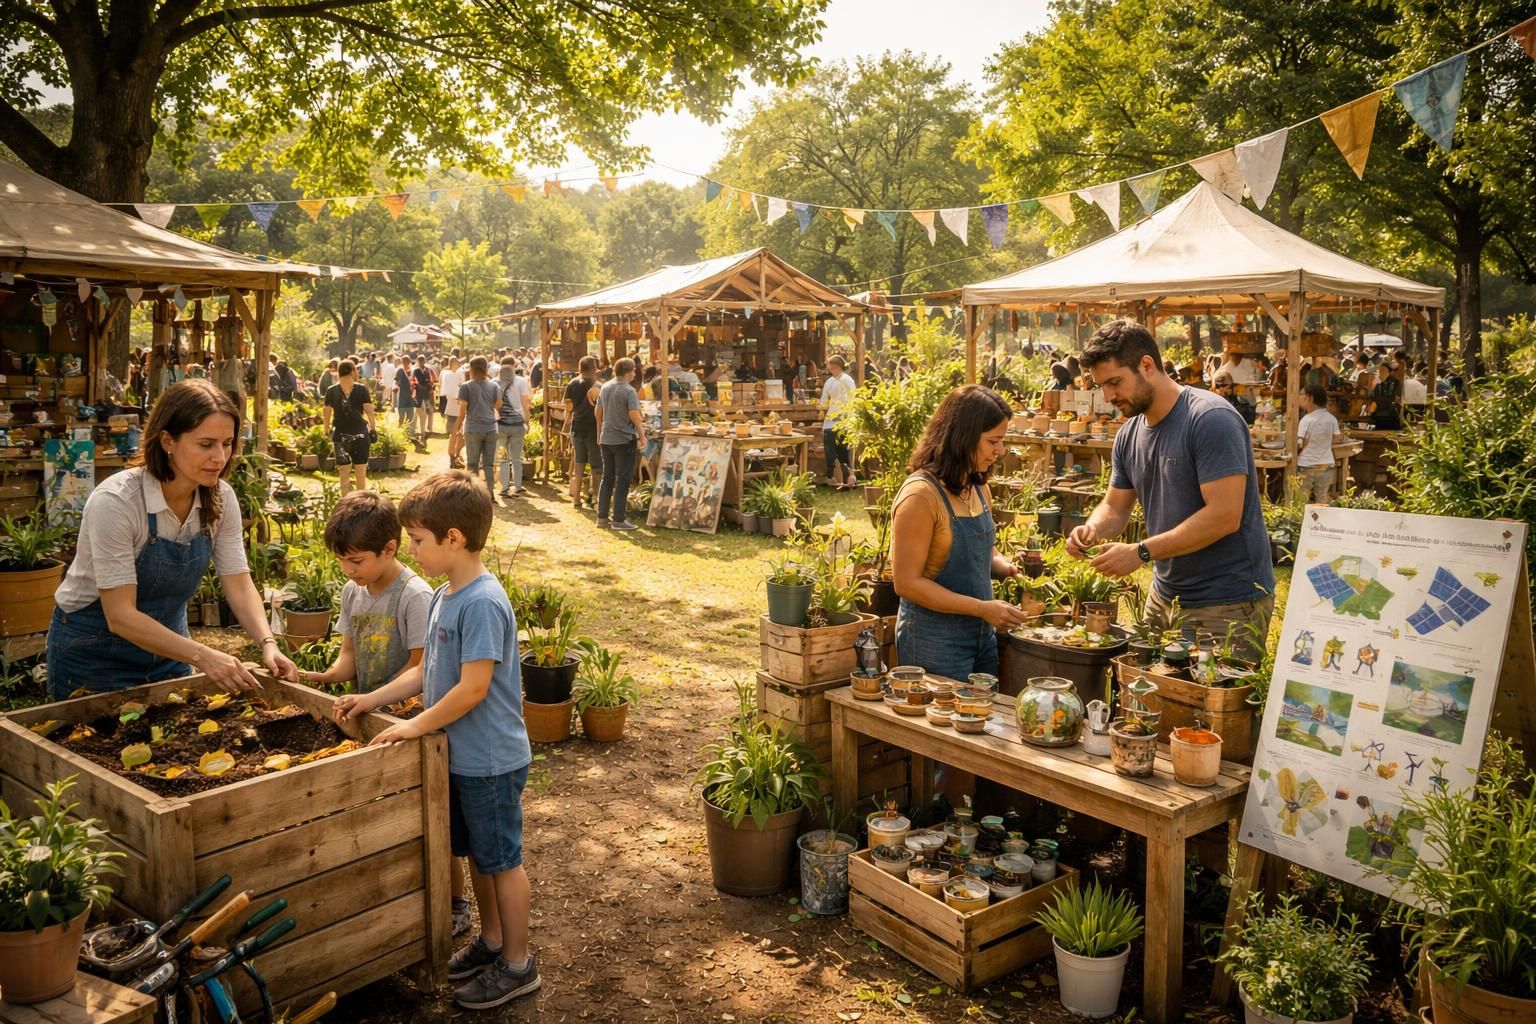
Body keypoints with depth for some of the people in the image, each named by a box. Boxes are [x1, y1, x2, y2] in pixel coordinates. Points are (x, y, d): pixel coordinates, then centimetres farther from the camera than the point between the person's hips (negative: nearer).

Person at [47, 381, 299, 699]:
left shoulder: (220, 499, -13)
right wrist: (202, 656, -42)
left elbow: (239, 586, -12)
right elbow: (120, 615, -31)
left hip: (166, 642, 5)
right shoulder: (115, 501, -29)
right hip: (94, 651, -5)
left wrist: (268, 643, -30)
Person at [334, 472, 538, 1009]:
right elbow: (427, 671, 12)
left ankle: (517, 964, 23)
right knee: (475, 853, 22)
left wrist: (415, 726, -18)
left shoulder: (482, 603, -25)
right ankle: (492, 939, 41)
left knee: (501, 860, 6)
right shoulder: (443, 597, 5)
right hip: (459, 756, 9)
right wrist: (370, 700, 5)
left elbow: (473, 688, -27)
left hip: (490, 761, -9)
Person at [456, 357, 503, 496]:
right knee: (489, 464, 7)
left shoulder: (466, 386, -3)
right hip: (491, 428, 3)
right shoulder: (494, 386, 6)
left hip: (473, 429, -3)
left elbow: (462, 412, -4)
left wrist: (458, 430, 1)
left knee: (473, 464, 5)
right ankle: (490, 492, 7)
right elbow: (499, 407, 8)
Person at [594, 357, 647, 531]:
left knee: (607, 478, 14)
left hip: (606, 439, 7)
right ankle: (618, 519, -1)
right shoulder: (629, 391, -14)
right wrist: (642, 436, -15)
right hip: (624, 439, -7)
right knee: (622, 480, -1)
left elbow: (597, 413, 15)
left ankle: (602, 517, 16)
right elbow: (634, 414, -22)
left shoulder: (605, 387, 8)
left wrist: (600, 433, 25)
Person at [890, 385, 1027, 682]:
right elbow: (907, 582, -20)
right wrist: (982, 608, -22)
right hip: (935, 641, -8)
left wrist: (1008, 568, -2)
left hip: (982, 634, 8)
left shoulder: (978, 487, 6)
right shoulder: (921, 495, -19)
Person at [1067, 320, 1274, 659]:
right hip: (1164, 597, 7)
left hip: (1227, 603, -7)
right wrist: (1091, 529, -9)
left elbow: (1225, 516, -23)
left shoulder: (1211, 419, -17)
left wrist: (1141, 552, -24)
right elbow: (1115, 507, 14)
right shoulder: (1129, 434, 7)